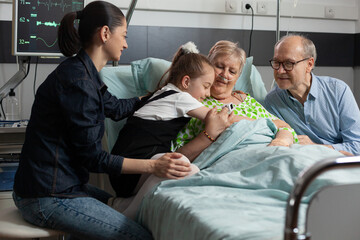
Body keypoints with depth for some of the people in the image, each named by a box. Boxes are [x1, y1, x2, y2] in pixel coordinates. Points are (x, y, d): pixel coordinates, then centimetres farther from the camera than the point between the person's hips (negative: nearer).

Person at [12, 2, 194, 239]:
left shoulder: (84, 73, 10)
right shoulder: (77, 81, -21)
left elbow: (115, 108, 25)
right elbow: (90, 156, -20)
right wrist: (153, 166, -21)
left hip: (60, 184, 11)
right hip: (48, 198, -11)